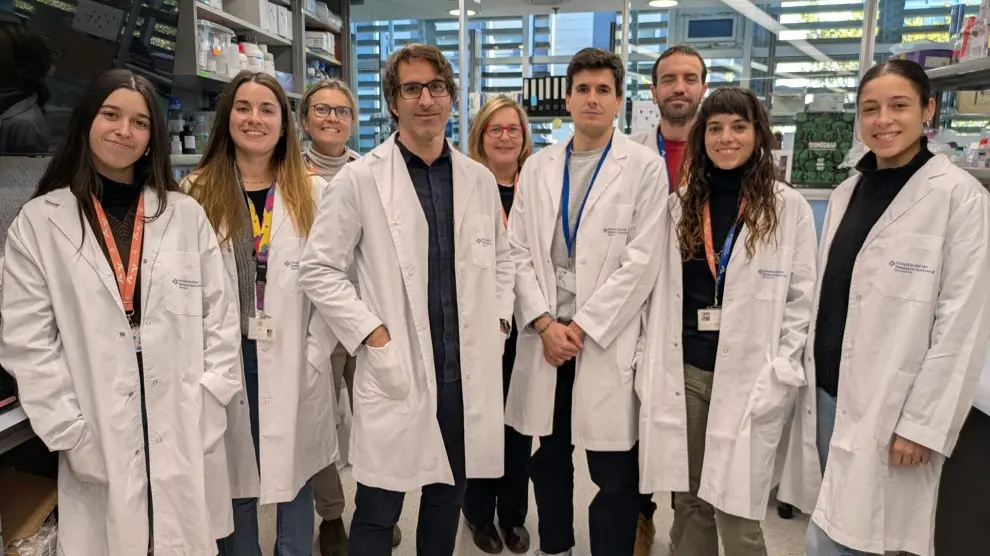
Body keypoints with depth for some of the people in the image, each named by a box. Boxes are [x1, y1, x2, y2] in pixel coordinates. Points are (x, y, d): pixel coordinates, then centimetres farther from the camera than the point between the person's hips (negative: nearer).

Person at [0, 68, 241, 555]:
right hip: (99, 442, -1)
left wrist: (209, 405, -4)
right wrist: (72, 435, -8)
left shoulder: (187, 215, 5)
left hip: (187, 435, 1)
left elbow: (220, 315, 3)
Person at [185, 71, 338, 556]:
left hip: (293, 363, 0)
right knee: (233, 483, 12)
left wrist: (314, 355, -8)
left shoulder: (314, 193, 3)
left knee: (294, 478, 12)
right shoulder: (197, 193, 2)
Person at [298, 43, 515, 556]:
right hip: (398, 374, -4)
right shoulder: (360, 179, -5)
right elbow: (319, 270, -5)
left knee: (447, 501, 19)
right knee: (377, 514, 6)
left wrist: (499, 320, 6)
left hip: (469, 373, 4)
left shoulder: (480, 179, 8)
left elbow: (500, 259, 19)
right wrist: (372, 334, -12)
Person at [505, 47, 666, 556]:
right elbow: (519, 251, 5)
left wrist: (582, 326, -11)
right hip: (545, 334, 4)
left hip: (607, 338, -3)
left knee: (613, 473, 4)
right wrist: (545, 324, -6)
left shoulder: (645, 168, -2)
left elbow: (641, 260, -9)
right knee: (549, 457, 15)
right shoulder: (537, 167, 9)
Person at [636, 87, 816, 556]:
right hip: (683, 371, 3)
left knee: (735, 512, 2)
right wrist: (651, 360, 2)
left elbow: (802, 298, -2)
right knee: (688, 502, 13)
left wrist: (780, 376, -9)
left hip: (750, 379, -3)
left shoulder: (789, 207, -1)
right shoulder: (679, 205, 8)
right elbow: (659, 290, 9)